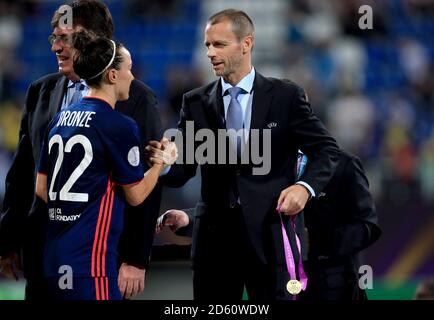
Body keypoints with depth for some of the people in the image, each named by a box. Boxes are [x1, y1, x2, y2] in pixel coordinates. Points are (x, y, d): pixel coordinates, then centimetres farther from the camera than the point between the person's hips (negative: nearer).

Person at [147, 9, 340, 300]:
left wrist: (306, 187, -15)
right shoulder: (196, 103, 8)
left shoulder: (286, 96, 1)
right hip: (215, 232, 3)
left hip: (270, 233, -2)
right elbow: (183, 170, 4)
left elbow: (327, 150, 3)